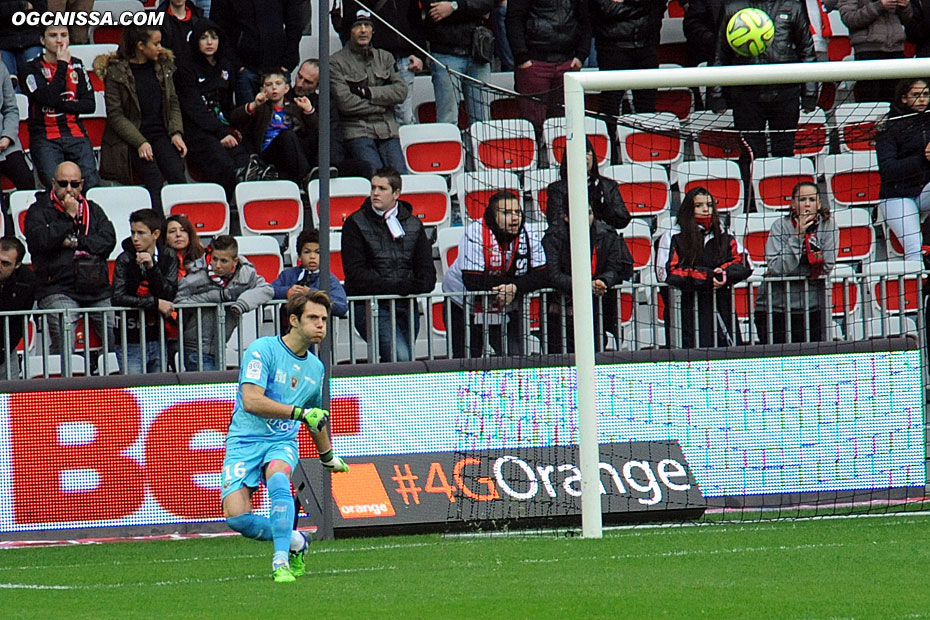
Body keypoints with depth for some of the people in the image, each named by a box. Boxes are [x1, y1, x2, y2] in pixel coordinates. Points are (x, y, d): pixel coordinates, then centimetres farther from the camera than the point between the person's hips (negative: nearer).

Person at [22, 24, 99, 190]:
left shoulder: (77, 65, 12)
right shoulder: (33, 67, 0)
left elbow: (89, 104, 7)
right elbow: (49, 98, -16)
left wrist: (61, 105, -7)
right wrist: (62, 66, -10)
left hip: (75, 133, 3)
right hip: (44, 137, -3)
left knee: (91, 182, -17)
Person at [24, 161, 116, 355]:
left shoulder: (93, 209, 22)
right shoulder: (38, 211, 10)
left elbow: (109, 240, 7)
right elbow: (41, 240, -10)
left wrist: (76, 242, -4)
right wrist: (70, 216, -3)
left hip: (97, 288, 3)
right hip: (58, 290, -3)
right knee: (63, 345, -25)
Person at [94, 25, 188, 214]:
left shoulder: (163, 65, 12)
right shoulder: (115, 71, -5)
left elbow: (173, 103, 17)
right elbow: (115, 115, -8)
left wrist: (176, 133, -1)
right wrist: (140, 143, -19)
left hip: (160, 133, 4)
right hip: (129, 140, -4)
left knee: (177, 175, -23)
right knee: (154, 179, -28)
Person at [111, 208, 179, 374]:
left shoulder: (169, 257, 2)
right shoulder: (125, 260, -7)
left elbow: (169, 296, -8)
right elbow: (118, 298, -16)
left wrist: (152, 267, -19)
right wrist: (155, 303, -16)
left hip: (158, 340, 3)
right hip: (131, 341, -3)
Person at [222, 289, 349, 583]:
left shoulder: (316, 368, 11)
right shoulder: (263, 349, -10)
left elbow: (316, 419, 30)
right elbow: (251, 401, -22)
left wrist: (328, 457, 42)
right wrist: (301, 412, -25)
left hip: (283, 442, 3)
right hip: (245, 440, -3)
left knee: (278, 480, -33)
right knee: (236, 516, -20)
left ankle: (282, 561, -32)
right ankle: (294, 541, 5)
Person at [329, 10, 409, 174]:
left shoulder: (385, 58, 20)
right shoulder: (336, 62, 4)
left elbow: (401, 91, 7)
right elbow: (345, 102, -8)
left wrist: (366, 92, -4)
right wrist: (382, 106, 0)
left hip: (388, 130, 4)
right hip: (358, 131, -4)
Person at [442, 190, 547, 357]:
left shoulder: (527, 235, -9)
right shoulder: (476, 233, -22)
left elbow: (542, 276, -12)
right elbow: (472, 280, -29)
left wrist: (515, 287, -29)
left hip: (507, 309, 4)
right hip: (464, 306, -4)